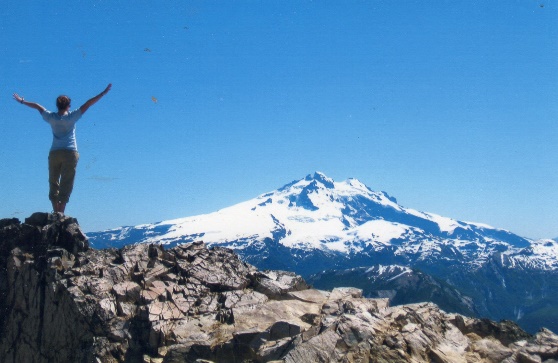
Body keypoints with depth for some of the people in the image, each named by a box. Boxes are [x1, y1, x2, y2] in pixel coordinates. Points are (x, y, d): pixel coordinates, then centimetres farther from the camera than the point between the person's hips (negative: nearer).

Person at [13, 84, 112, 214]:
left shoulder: (51, 117, 4)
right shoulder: (71, 117, -5)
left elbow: (37, 106, 19)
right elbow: (88, 104, -5)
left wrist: (22, 101, 33)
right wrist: (104, 93, -5)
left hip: (54, 153, 3)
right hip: (70, 153, -3)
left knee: (53, 183, 12)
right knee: (66, 184, -3)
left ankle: (56, 212, 6)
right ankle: (61, 213, -10)